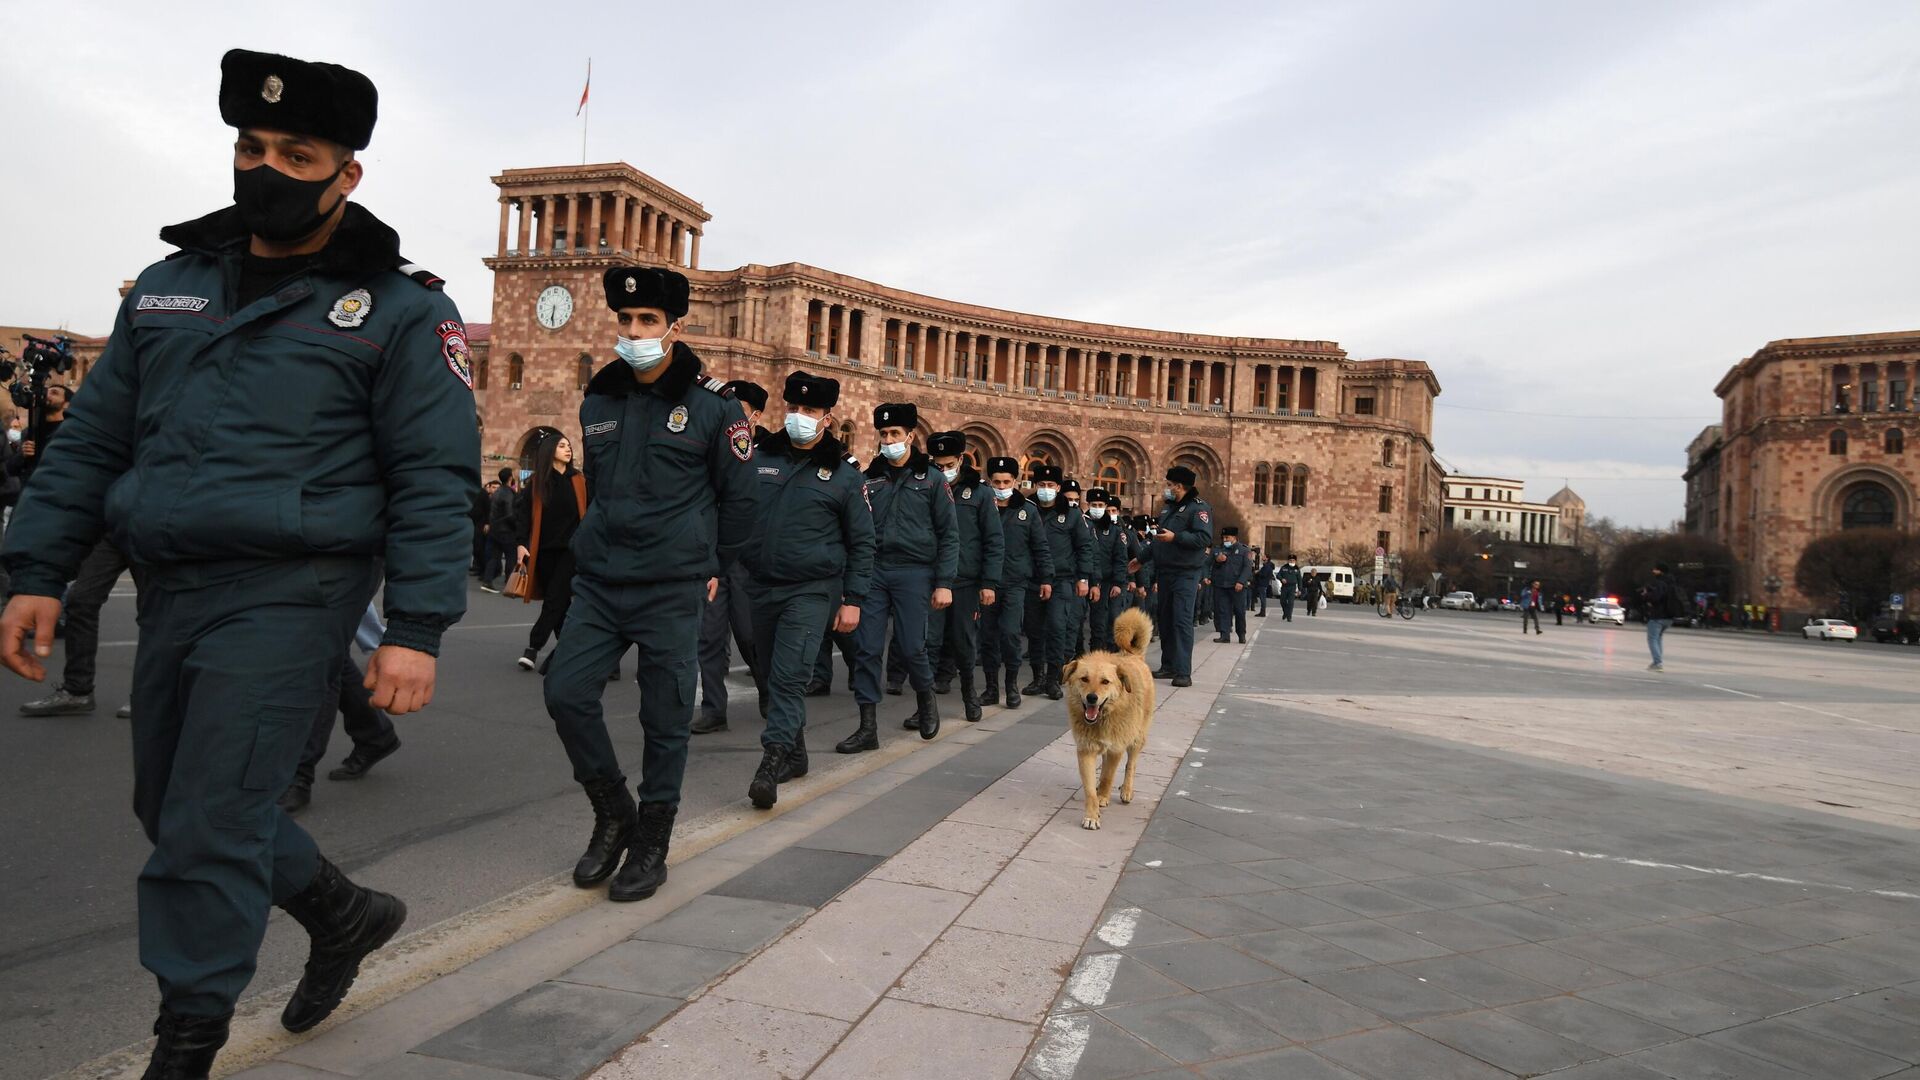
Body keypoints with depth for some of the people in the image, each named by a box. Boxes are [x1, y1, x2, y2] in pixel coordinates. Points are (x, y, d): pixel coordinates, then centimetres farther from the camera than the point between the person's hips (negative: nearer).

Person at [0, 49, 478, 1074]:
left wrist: (415, 630, -16)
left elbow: (435, 480, -10)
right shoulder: (169, 285, 13)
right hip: (170, 592, 7)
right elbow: (91, 439, 14)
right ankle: (344, 913, 37)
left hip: (289, 597, -7)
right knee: (174, 807, 17)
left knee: (207, 827, -3)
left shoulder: (399, 310, -5)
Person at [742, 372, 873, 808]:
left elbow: (862, 541, 2)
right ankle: (794, 753, 28)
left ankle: (771, 764, -14)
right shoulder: (760, 458, 7)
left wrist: (852, 600, -3)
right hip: (761, 587, 5)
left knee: (789, 676, -15)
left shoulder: (843, 473, -1)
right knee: (773, 676, 13)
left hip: (812, 591, -4)